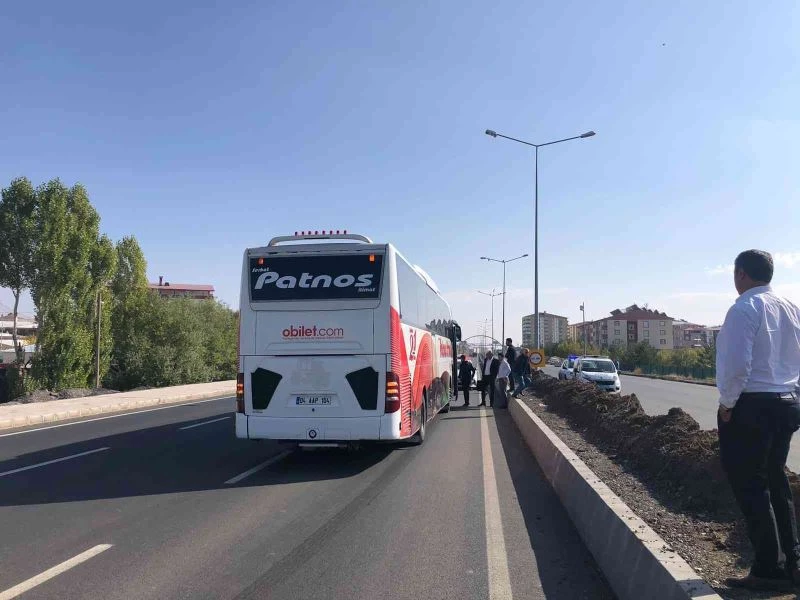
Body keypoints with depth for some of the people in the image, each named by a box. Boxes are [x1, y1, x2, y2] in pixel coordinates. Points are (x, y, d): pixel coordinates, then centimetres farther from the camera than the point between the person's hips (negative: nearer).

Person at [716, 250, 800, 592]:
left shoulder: (744, 309, -15)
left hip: (751, 407, -8)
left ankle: (769, 571, 7)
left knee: (750, 487, 2)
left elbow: (737, 365, -22)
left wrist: (726, 403, -10)